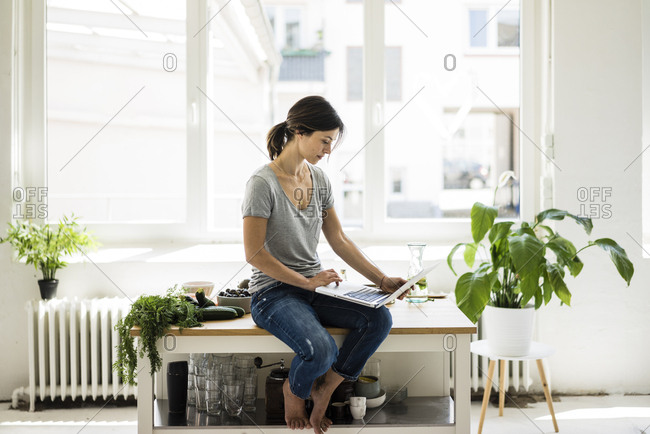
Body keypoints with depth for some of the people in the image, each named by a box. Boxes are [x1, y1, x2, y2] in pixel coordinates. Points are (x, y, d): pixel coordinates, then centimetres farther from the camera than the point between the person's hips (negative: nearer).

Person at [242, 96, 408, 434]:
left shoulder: (319, 179, 7)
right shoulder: (263, 183, -14)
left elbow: (339, 241, 11)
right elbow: (254, 254, -16)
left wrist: (381, 280, 3)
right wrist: (307, 281, -18)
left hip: (314, 286, 7)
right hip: (274, 291, -6)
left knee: (379, 319, -19)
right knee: (321, 349, -32)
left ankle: (324, 389, 0)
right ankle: (294, 390, 5)